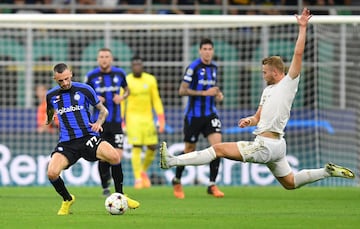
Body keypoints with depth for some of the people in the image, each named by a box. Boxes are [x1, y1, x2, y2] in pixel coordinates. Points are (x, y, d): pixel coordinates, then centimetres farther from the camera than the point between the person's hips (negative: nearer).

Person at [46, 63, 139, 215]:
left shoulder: (84, 89, 1)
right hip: (66, 143, 2)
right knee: (52, 173, -24)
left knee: (114, 157, -29)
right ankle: (67, 200, 9)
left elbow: (103, 110, 10)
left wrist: (99, 123, -7)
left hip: (87, 137, -2)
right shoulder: (51, 95, 8)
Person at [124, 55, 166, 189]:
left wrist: (161, 119, 3)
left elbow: (156, 100, 8)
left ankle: (143, 171, 24)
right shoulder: (126, 81, -1)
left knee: (152, 147, 0)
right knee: (136, 148, -10)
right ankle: (138, 178, -6)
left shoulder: (150, 80, 6)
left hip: (148, 118, 3)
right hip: (133, 118, -3)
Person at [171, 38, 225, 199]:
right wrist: (204, 93, -21)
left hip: (210, 113, 5)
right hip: (193, 115, -5)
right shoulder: (193, 67, -12)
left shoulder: (214, 67, 9)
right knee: (189, 150, 5)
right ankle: (177, 181, 29)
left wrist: (217, 94, 5)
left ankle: (212, 185, -7)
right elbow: (182, 90, -15)